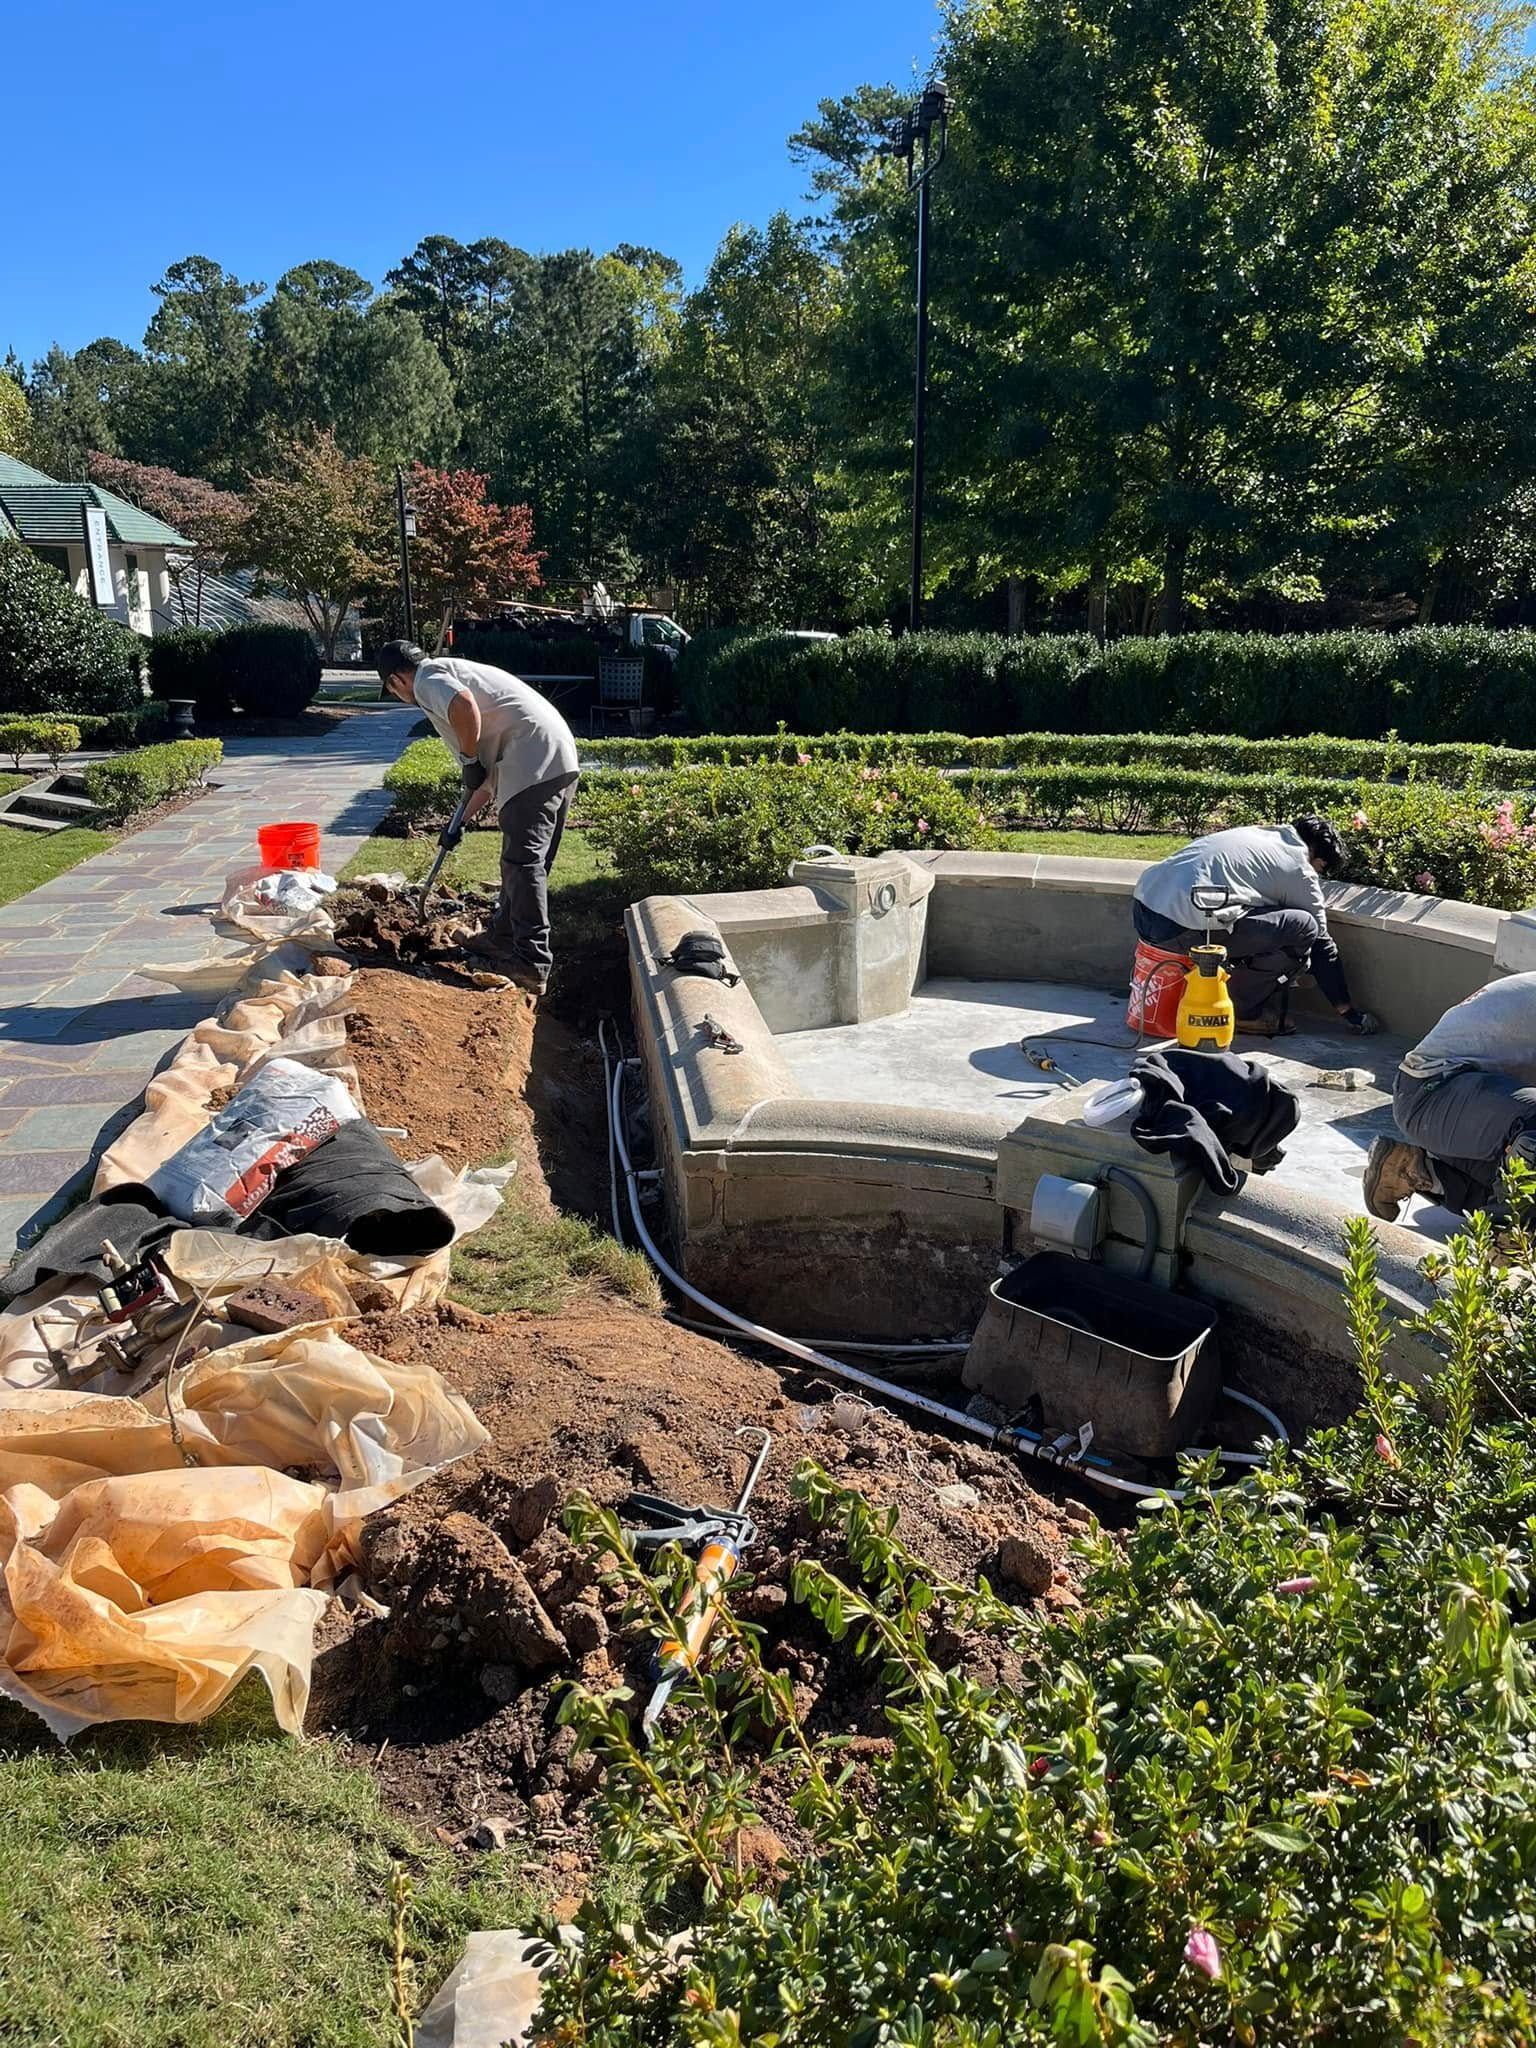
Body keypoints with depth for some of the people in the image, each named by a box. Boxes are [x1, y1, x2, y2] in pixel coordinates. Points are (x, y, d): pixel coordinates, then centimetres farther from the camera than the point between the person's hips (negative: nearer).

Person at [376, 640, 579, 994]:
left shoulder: (427, 679, 2)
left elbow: (463, 706, -24)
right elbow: (490, 773, 33)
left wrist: (468, 760, -9)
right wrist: (463, 819, 37)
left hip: (533, 764, -10)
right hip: (561, 758, 10)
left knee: (523, 863, -8)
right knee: (525, 859, 18)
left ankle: (531, 966, -8)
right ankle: (503, 939, 30)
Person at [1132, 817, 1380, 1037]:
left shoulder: (1256, 833, 28)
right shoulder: (1300, 869, 8)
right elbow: (1321, 944, 13)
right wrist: (1349, 1012, 23)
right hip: (1182, 927, -8)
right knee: (1304, 927, 0)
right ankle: (1243, 1011, 9)